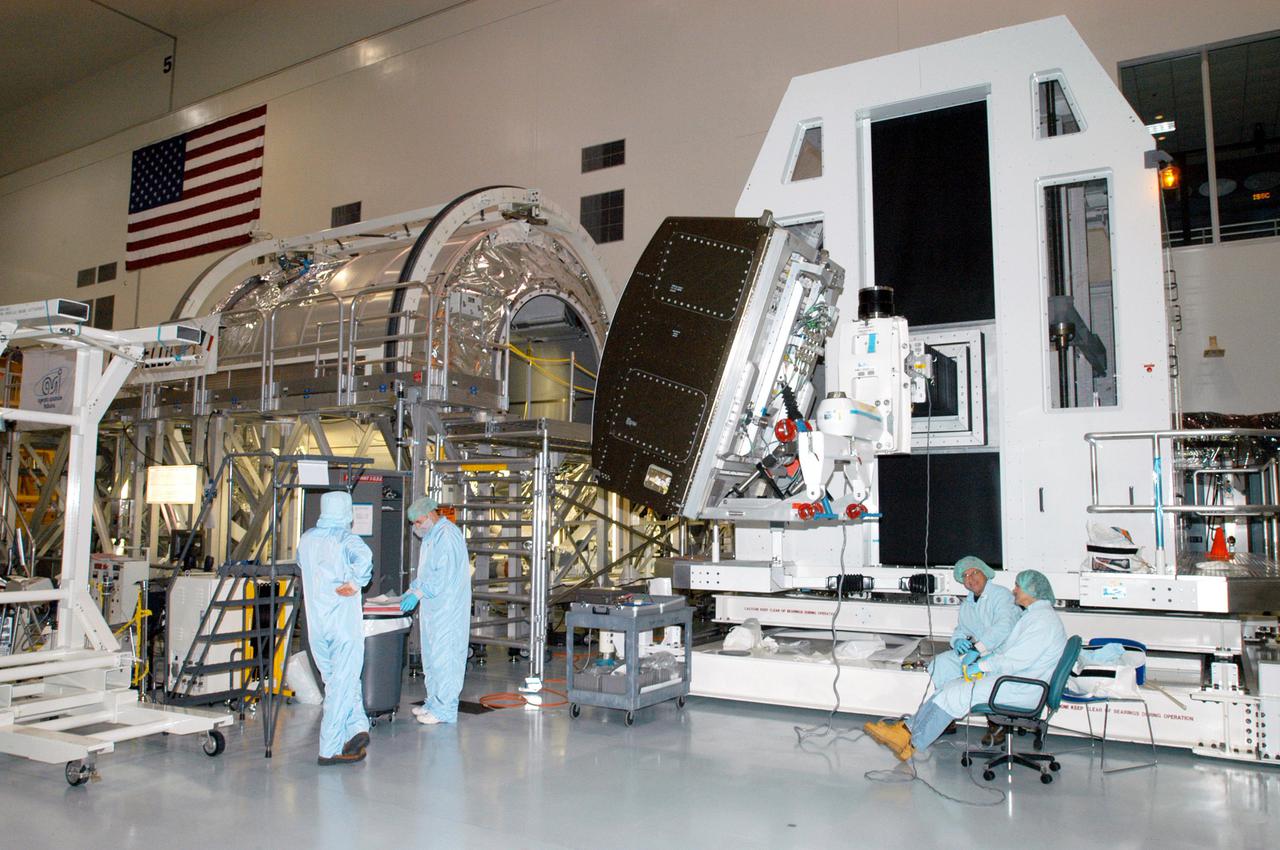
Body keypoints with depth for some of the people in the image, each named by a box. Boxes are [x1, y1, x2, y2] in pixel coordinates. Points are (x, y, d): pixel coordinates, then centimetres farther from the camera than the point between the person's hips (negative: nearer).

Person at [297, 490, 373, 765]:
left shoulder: (306, 539, 8)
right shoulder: (345, 539, -11)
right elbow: (364, 556, -33)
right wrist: (354, 584, -20)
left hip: (316, 625, 6)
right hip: (344, 622, -6)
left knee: (335, 681, 18)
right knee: (342, 684, 3)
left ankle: (357, 728, 11)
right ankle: (330, 749, 6)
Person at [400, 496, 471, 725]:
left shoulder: (447, 535, -15)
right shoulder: (431, 536, 18)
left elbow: (444, 574, -23)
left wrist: (419, 593, -22)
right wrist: (412, 590, 12)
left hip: (447, 609, -10)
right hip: (432, 608, 10)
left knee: (444, 656, -7)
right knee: (431, 656, 15)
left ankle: (445, 709, -1)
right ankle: (434, 702, 25)